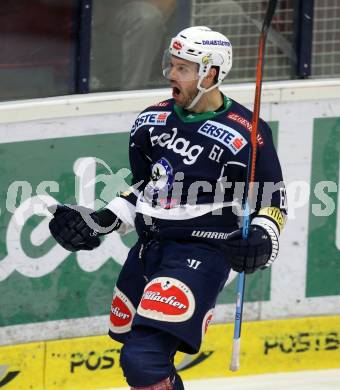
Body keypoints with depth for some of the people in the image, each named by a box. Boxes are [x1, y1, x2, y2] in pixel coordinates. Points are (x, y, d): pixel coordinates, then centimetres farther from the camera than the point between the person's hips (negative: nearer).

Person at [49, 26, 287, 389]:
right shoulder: (153, 120, 7)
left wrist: (262, 237, -20)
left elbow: (271, 199, -3)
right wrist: (100, 222, 10)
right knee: (129, 342, 21)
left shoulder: (244, 133, -12)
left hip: (201, 254, -8)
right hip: (149, 248, 8)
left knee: (143, 359, -22)